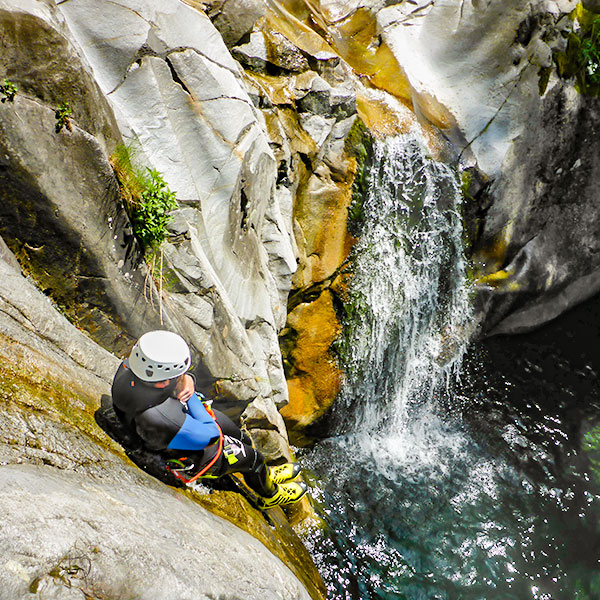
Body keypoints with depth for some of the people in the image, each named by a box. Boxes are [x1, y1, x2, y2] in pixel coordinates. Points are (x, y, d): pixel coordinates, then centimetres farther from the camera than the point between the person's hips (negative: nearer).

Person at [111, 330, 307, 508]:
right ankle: (270, 496, 46)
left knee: (244, 440, 23)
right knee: (251, 456, 13)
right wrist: (190, 397, -25)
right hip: (186, 457, -7)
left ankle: (267, 475, 54)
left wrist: (186, 380, -26)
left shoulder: (129, 366, -27)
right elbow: (210, 434, -32)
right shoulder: (161, 420, -48)